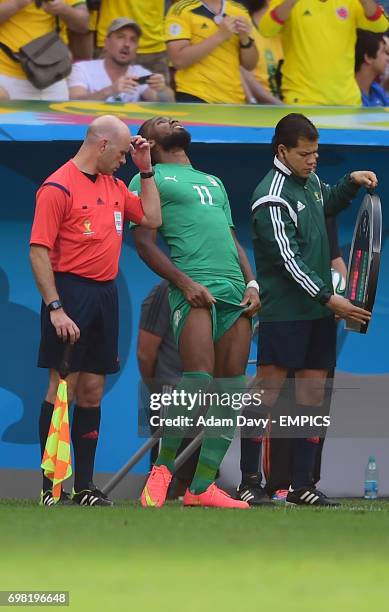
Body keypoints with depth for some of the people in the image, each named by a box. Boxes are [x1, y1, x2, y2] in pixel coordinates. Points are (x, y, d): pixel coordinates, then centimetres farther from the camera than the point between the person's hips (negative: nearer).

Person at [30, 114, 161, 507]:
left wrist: (145, 170, 12)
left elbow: (151, 218, 18)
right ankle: (50, 489, -6)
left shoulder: (114, 185, 15)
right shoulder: (59, 187, -9)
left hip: (105, 294, 8)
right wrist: (55, 308, -20)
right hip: (71, 292, -8)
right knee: (63, 389, -8)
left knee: (92, 391, 8)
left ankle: (84, 487, 12)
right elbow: (39, 252, -13)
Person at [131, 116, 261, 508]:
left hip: (236, 291, 6)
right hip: (194, 291, -6)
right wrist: (185, 282, -13)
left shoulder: (213, 182, 31)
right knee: (197, 383, -19)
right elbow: (144, 242, 0)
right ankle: (164, 467, -2)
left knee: (230, 393, -1)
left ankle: (201, 486, 1)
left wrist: (252, 283, 9)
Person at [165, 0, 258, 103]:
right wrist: (219, 36, -17)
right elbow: (179, 60, -14)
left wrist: (245, 39, -7)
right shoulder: (181, 10, -4)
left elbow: (250, 65, 14)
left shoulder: (239, 11, 11)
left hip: (234, 100, 5)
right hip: (194, 99, -4)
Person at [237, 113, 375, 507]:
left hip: (319, 310, 8)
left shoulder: (309, 180, 10)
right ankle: (249, 482, -3)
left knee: (312, 392, 6)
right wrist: (328, 298, -21)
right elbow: (289, 260, -19)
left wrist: (351, 182, 17)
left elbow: (326, 205, 35)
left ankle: (301, 485, 9)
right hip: (284, 310, -8)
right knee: (269, 389, -7)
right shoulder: (272, 199, -16)